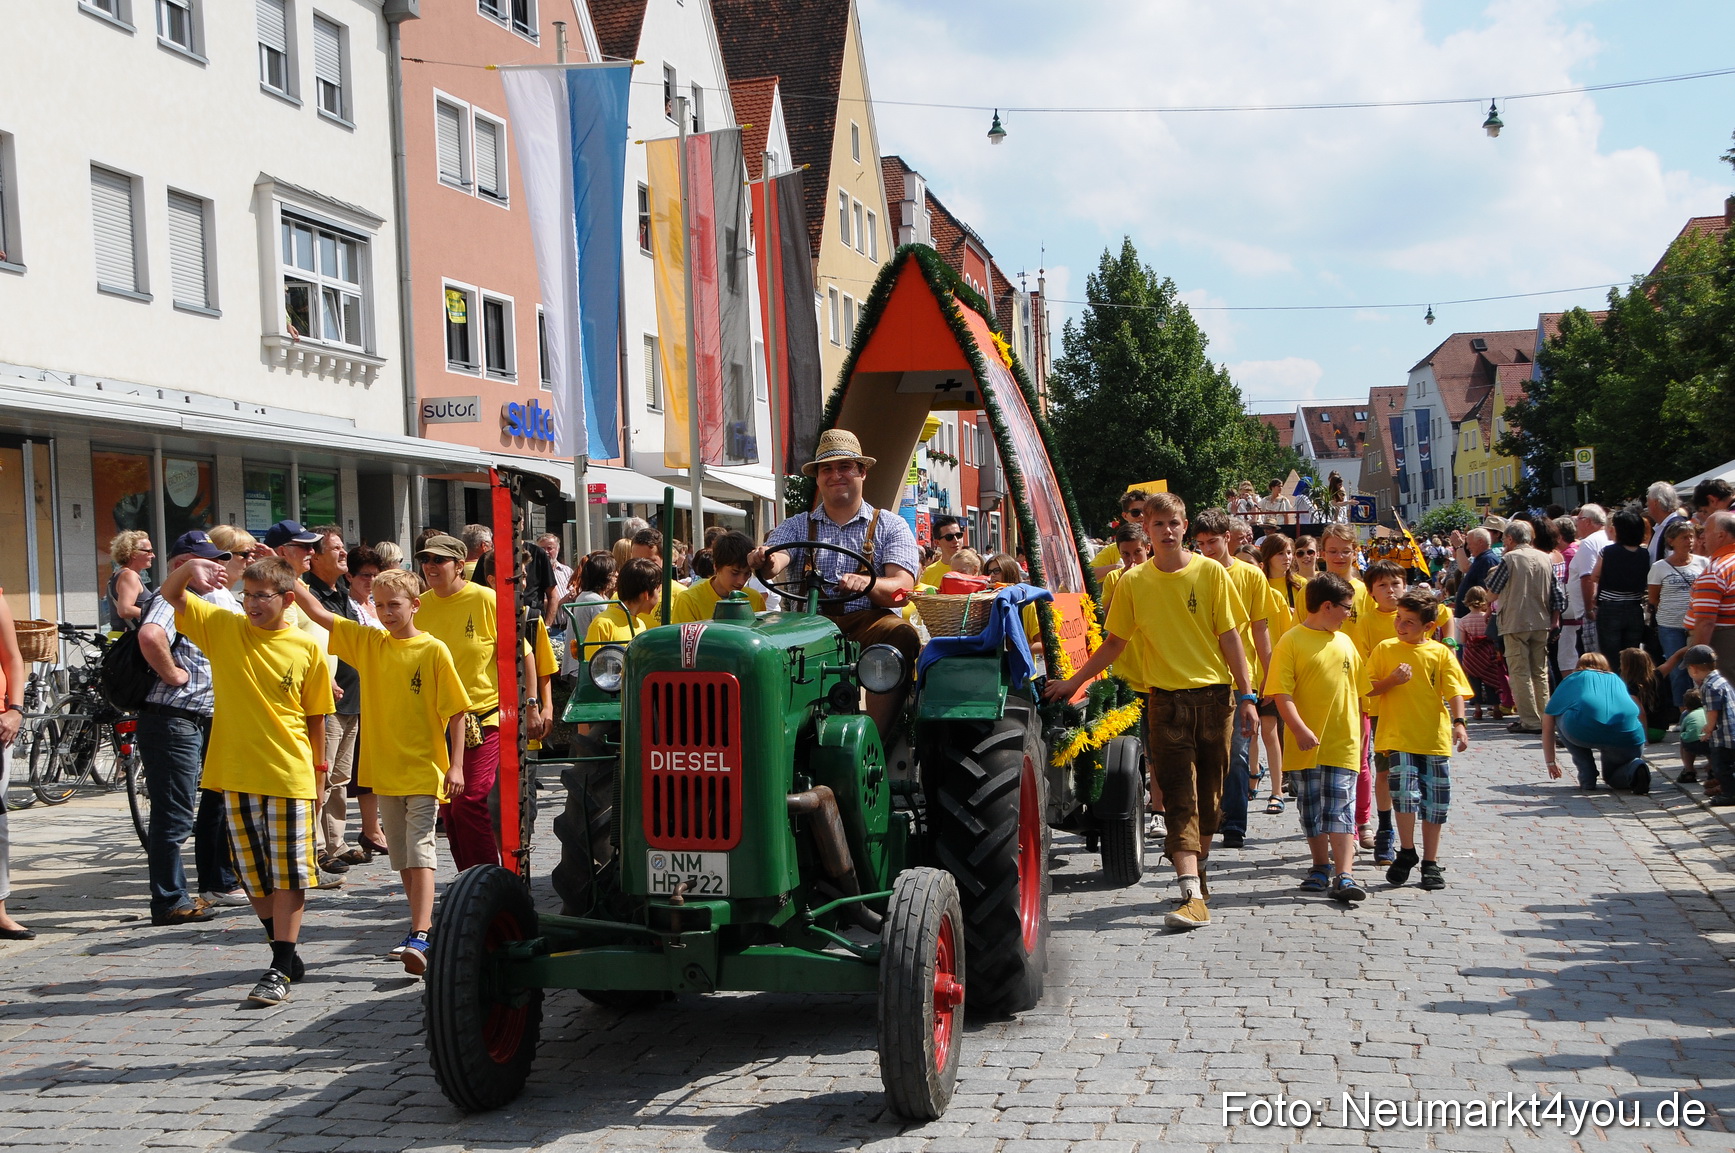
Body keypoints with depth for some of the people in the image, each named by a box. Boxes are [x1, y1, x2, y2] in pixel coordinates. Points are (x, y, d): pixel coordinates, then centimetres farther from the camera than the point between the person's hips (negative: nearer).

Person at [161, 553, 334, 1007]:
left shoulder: (307, 649, -3)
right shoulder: (222, 628, 2)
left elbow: (316, 716, 5)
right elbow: (170, 595, -4)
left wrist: (319, 770, 8)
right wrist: (189, 569, -25)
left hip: (289, 775, -3)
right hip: (236, 773, 3)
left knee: (288, 873, -2)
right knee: (254, 874, 11)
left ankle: (280, 970, 2)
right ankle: (288, 956, 26)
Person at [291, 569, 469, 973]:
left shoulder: (433, 651, -8)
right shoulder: (367, 642, 6)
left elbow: (456, 711, -7)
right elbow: (320, 613, 4)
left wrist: (456, 764, -11)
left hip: (425, 770, -5)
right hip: (384, 770, 5)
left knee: (419, 852, -13)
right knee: (402, 857, 12)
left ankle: (418, 939, -21)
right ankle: (426, 926, 25)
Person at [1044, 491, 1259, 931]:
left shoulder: (1210, 572, 1)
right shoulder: (1133, 582, 3)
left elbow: (1229, 635, 2)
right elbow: (1115, 642, 12)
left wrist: (1247, 696, -2)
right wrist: (1074, 682, 10)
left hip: (1214, 695, 0)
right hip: (1166, 699, 0)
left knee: (1209, 795, 7)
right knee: (1179, 798, -8)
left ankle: (1195, 872, 25)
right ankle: (1192, 894, -15)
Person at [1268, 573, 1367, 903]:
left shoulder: (1345, 643, 10)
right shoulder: (1292, 641, -6)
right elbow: (1281, 693, -13)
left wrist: (1359, 732, 21)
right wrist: (1300, 729, -22)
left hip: (1343, 743, 3)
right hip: (1305, 745, -3)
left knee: (1341, 809, -4)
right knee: (1311, 809, 9)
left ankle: (1343, 876, -9)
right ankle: (1321, 866, 24)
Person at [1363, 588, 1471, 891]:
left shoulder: (1441, 653, 3)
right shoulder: (1384, 649, 4)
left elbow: (1454, 691, -2)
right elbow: (1368, 689, 6)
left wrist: (1458, 723, -17)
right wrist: (1392, 680, -12)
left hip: (1436, 738, 1)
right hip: (1398, 736, -1)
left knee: (1435, 801, 6)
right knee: (1405, 792, -16)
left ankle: (1430, 863, 18)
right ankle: (1407, 852, 5)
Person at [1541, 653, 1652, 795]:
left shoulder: (1570, 680, 30)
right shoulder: (1617, 680, 36)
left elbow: (1547, 726, 33)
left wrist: (1550, 762, 44)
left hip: (1583, 731, -3)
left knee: (1560, 717, 30)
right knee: (1613, 777, 31)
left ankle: (1587, 777, 19)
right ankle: (1634, 768, -4)